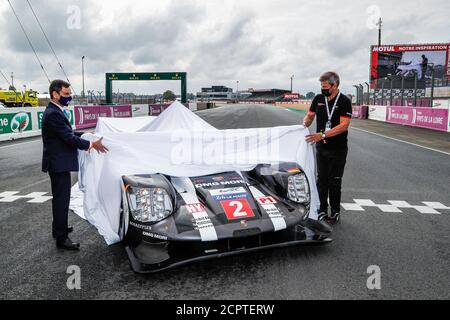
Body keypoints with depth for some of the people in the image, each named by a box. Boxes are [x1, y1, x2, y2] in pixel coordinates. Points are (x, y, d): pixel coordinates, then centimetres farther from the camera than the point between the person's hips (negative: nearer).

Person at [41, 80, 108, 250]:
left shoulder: (56, 111, 12)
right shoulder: (53, 114, -21)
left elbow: (67, 133, 16)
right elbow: (68, 137, -23)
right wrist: (91, 144, -17)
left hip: (59, 162, 11)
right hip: (58, 163, -11)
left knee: (60, 198, 21)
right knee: (61, 199, -4)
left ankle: (58, 228, 36)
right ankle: (62, 238, 4)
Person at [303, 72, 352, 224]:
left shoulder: (344, 101, -12)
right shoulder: (318, 99, 3)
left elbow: (344, 125, -21)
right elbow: (310, 116, 14)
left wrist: (323, 135, -29)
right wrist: (305, 124, -10)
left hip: (338, 149, -5)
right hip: (321, 147, 5)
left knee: (334, 182, 3)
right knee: (321, 180, 10)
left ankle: (335, 212, 18)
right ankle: (322, 210, 21)